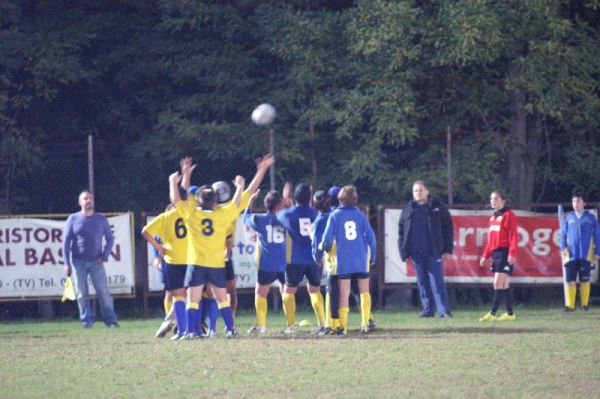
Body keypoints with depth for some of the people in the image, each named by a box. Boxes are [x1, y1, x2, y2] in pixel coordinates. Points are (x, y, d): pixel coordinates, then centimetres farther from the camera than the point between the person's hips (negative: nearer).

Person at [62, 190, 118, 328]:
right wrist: (67, 263, -4)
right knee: (82, 293, -2)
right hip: (78, 261, 0)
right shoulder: (73, 219, 4)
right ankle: (86, 320, 4)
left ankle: (110, 320, -4)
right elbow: (66, 241, 2)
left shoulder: (101, 219, 7)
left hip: (96, 261, 0)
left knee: (104, 292, -5)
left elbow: (110, 238, 13)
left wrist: (104, 256, -2)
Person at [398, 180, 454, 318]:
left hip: (434, 252, -3)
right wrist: (404, 252, 3)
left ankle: (444, 310, -8)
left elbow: (448, 228, 3)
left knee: (437, 282, -7)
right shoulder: (408, 210, 10)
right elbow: (401, 232, 11)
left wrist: (447, 249, -3)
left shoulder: (437, 207, 3)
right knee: (422, 283, 6)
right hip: (416, 253, 3)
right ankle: (427, 310, 12)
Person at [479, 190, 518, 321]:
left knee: (498, 284, -12)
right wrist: (485, 256, 21)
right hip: (495, 253, 9)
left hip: (504, 253, -9)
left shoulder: (508, 215, -7)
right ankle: (510, 313, 14)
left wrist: (512, 253, -22)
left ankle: (492, 313, -15)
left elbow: (513, 236, -14)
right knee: (504, 285, 10)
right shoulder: (493, 217, 18)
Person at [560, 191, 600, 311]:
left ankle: (585, 304, 13)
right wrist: (563, 247, -4)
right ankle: (570, 305, 0)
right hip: (571, 255, 2)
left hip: (585, 255, -2)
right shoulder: (569, 218, 9)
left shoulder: (590, 217, 3)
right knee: (570, 280, -4)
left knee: (584, 281, 3)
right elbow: (563, 233, 12)